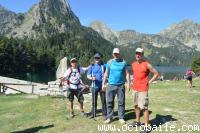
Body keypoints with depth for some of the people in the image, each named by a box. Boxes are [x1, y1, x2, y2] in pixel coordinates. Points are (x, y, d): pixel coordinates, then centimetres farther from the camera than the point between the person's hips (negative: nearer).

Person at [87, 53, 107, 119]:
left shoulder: (103, 66, 4)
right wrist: (92, 78, -16)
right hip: (94, 86, 2)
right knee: (94, 101, 10)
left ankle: (104, 114, 11)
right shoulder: (92, 66, 8)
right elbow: (88, 75, 5)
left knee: (103, 101, 1)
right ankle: (93, 114, 20)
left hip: (102, 86, -1)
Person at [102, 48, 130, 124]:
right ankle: (109, 117, 16)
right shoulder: (110, 62, 5)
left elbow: (127, 73, 5)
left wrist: (128, 83, -4)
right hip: (111, 85, 1)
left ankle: (121, 117, 17)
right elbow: (106, 74, 8)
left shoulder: (123, 62, 3)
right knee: (110, 102, 5)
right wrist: (103, 84, 4)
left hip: (121, 85, 0)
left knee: (121, 102, 5)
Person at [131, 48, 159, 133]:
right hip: (135, 89, 7)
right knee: (136, 106, 17)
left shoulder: (147, 64, -10)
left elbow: (156, 73, -4)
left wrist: (149, 82, -8)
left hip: (143, 89, -7)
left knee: (144, 108, -7)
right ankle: (137, 122, 33)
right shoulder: (133, 64, 9)